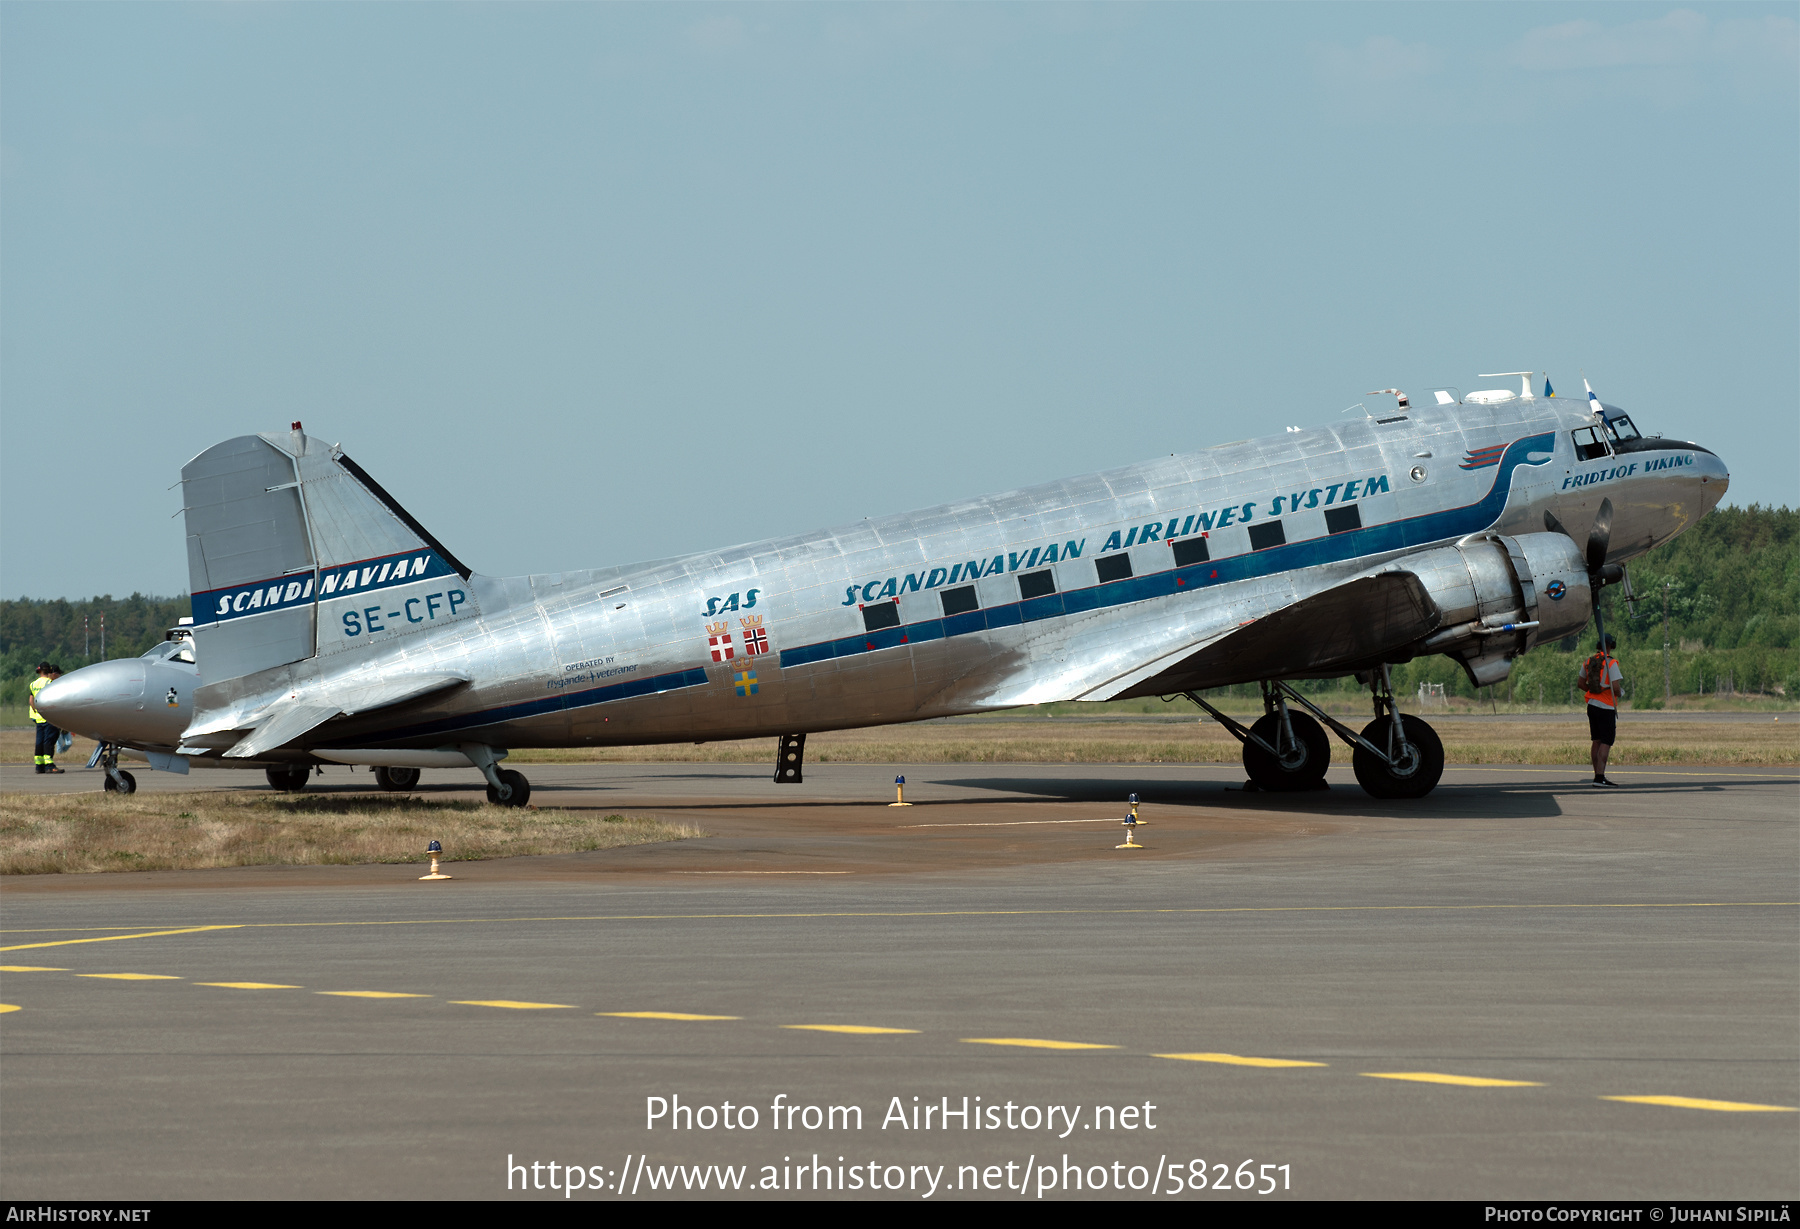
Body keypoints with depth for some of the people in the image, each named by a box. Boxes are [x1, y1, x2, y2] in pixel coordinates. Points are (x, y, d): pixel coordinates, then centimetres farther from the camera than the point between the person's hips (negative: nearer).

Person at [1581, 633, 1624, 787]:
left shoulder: (1588, 663, 7)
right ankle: (1599, 778, -16)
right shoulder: (1611, 663, -15)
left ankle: (1598, 776, 15)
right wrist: (1620, 694, 1)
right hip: (1606, 708, -7)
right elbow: (1616, 688, -21)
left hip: (1592, 705, 7)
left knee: (1597, 742, 12)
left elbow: (1582, 684, 18)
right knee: (1606, 743, -8)